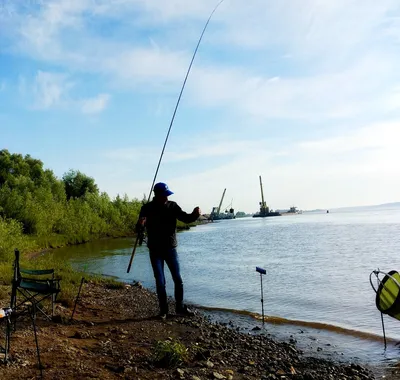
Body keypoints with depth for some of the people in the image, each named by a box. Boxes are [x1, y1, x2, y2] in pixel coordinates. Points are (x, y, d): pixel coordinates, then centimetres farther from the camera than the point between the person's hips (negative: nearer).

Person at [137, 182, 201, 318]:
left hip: (171, 249, 2)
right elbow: (139, 228, -7)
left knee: (178, 279, 5)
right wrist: (140, 224, -32)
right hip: (155, 251, -2)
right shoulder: (147, 208, -6)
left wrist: (194, 215, -27)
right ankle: (163, 310, 15)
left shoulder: (172, 206, -2)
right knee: (160, 282, 2)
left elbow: (185, 218, -5)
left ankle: (180, 307, 21)